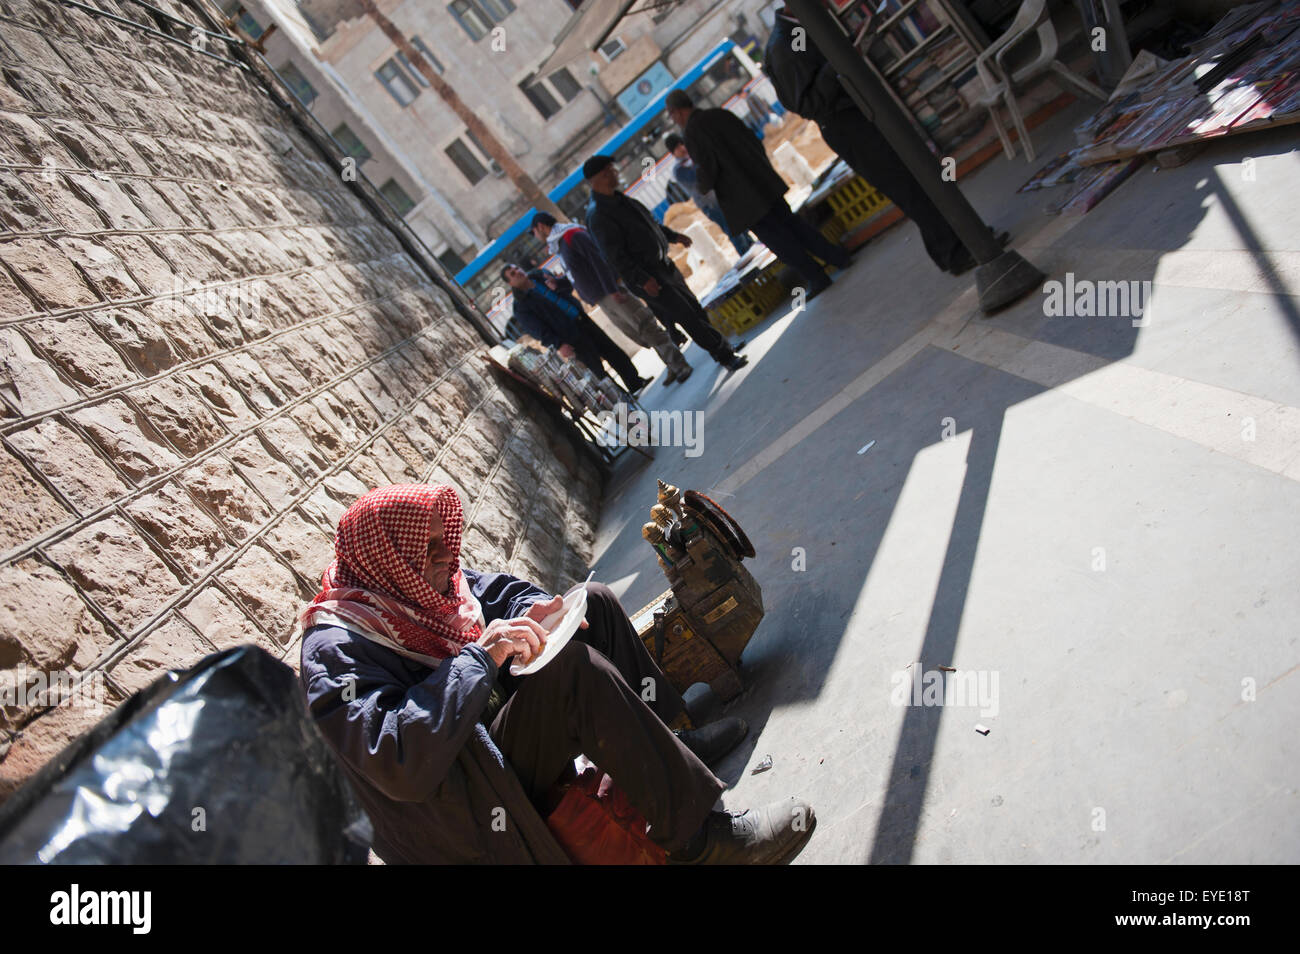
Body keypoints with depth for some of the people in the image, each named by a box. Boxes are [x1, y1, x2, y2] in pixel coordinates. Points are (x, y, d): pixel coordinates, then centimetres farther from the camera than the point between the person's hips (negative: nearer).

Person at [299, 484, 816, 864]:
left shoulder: (415, 581, 1)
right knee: (572, 667, -31)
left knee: (594, 603, 4)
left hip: (493, 728, 9)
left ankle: (670, 740, 10)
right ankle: (697, 837, -23)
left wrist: (532, 613, -11)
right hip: (462, 808, -9)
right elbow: (399, 768, -36)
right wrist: (479, 655, -34)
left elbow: (498, 589, 12)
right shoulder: (338, 649, -24)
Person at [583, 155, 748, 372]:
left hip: (663, 265, 9)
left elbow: (648, 222, 24)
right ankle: (725, 356, 5)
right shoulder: (598, 215, -20)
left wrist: (673, 235, 19)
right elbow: (615, 257, -23)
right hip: (646, 276, -9)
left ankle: (721, 347, 31)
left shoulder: (618, 199, 10)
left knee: (695, 308, 16)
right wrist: (643, 280, -26)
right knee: (689, 317, -5)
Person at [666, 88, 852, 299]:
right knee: (789, 221, 17)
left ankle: (816, 278, 3)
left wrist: (704, 186, 3)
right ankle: (837, 256, 18)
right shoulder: (721, 114, 10)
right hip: (761, 179, 7)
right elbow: (754, 141, 13)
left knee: (773, 236, 2)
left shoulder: (691, 132, -11)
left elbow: (708, 168, -18)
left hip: (741, 198, -7)